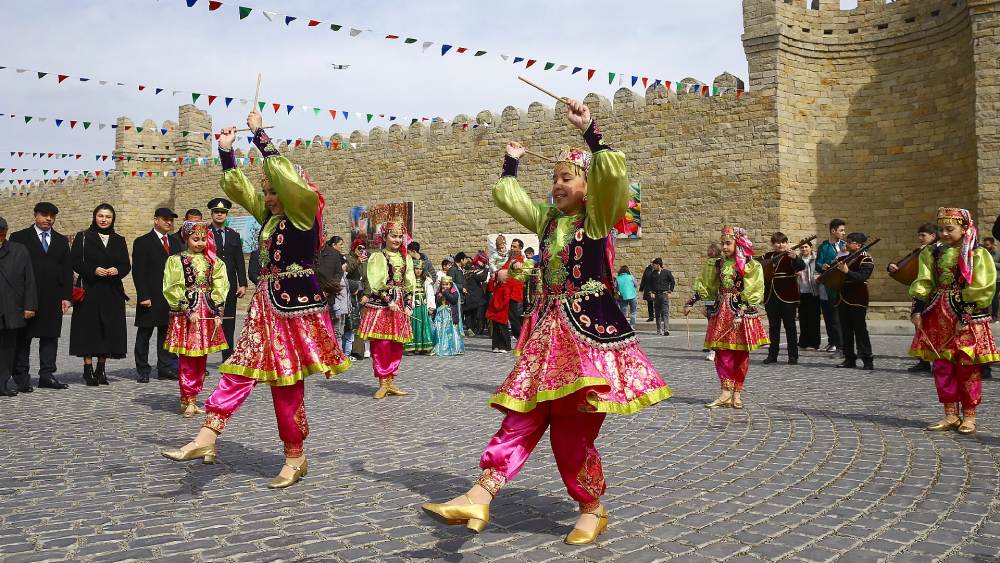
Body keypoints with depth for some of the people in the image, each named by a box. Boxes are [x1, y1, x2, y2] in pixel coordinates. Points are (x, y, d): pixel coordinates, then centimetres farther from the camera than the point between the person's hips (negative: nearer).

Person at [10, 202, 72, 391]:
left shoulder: (61, 241, 15)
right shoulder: (19, 238, 4)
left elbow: (67, 271, 11)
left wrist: (66, 296, 2)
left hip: (53, 298, 3)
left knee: (50, 337, 5)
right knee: (23, 338, 1)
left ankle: (47, 375, 11)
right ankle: (22, 378, 6)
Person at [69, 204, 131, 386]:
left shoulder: (119, 240, 13)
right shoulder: (83, 238, 4)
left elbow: (126, 265, 9)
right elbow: (75, 262, -3)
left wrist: (117, 271, -12)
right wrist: (93, 270, -18)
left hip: (113, 292, 3)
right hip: (89, 290, -3)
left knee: (109, 329, 2)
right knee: (89, 328, -5)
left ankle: (101, 369, 11)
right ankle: (88, 370, 0)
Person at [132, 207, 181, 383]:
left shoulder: (175, 243, 16)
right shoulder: (142, 242, -1)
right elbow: (138, 272, -8)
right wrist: (143, 296, -15)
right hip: (150, 299, -5)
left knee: (167, 334, 8)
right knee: (144, 335, 4)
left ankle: (166, 368, 15)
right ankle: (142, 370, 12)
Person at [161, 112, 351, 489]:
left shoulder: (303, 210, -8)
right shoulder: (269, 214, 13)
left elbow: (284, 175, -21)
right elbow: (238, 187, 22)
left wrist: (259, 134, -12)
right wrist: (226, 151, 13)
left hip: (295, 305, -7)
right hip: (267, 303, 7)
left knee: (287, 382, 0)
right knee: (241, 369, 1)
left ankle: (295, 458, 13)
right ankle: (207, 438, 1)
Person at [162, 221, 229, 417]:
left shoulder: (213, 261, 9)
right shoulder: (176, 260, -1)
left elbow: (219, 288, 6)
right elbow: (173, 290, -6)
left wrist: (217, 313, -4)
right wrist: (189, 311, -13)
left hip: (208, 314, 4)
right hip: (185, 314, -4)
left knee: (201, 359, 8)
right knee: (187, 359, -5)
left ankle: (191, 400, 17)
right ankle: (189, 401, 1)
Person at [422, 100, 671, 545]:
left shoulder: (599, 216, -2)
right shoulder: (548, 219, 18)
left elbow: (614, 172, -21)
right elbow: (506, 195, 30)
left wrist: (588, 130, -19)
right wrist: (512, 161, 30)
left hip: (591, 329, -6)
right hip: (549, 329, 7)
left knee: (572, 430, -4)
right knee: (521, 416, -1)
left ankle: (592, 510, 15)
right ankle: (479, 498, -8)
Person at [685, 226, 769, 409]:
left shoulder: (750, 265, -5)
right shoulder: (719, 264, 9)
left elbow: (751, 294, -10)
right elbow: (704, 285, 17)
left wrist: (740, 313, -17)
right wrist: (691, 303, 15)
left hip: (743, 313, -4)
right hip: (721, 312, 4)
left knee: (740, 355, 3)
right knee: (722, 353, -3)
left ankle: (736, 394, 11)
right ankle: (725, 393, -1)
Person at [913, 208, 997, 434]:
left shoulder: (977, 255, -5)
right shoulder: (932, 253, 10)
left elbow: (981, 289, -10)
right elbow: (923, 284, 8)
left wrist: (966, 317, -15)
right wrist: (917, 310, -1)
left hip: (967, 317, -5)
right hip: (938, 316, 5)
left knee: (967, 367, -1)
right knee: (942, 367, 6)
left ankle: (969, 416, 11)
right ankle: (951, 415, 15)